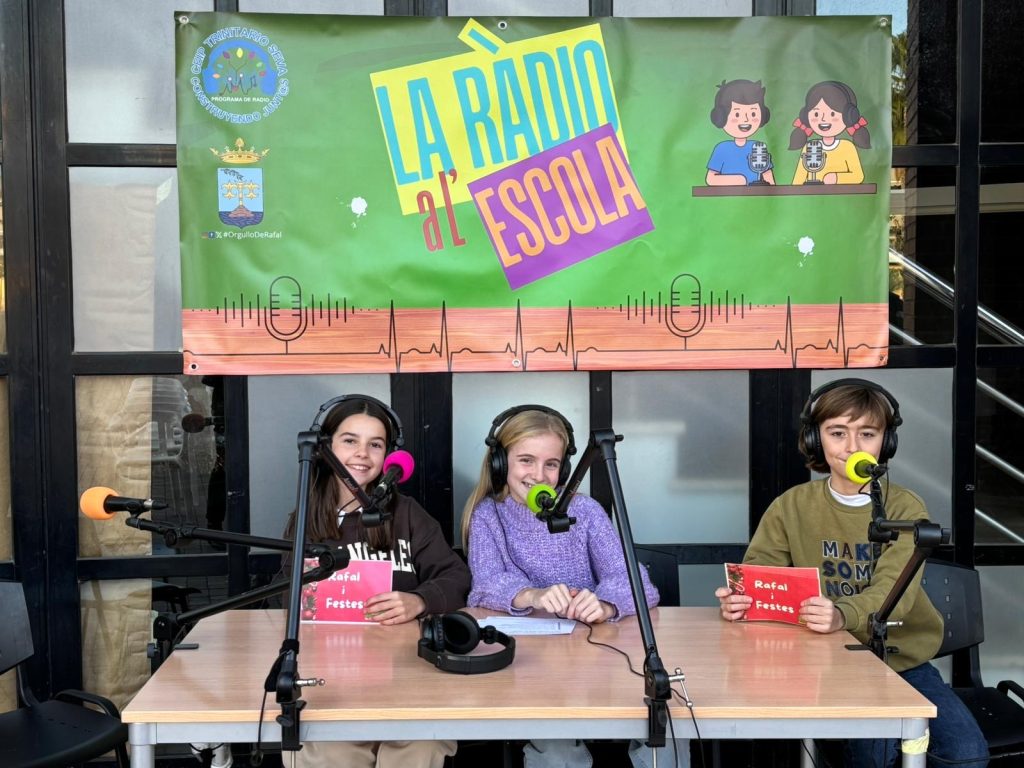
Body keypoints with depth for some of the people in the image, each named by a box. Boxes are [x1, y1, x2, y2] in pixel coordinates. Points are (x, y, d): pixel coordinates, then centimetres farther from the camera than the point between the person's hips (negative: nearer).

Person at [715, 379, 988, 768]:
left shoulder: (906, 508, -6)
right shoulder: (791, 506, -1)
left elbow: (894, 593, -20)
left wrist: (842, 615, -43)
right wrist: (738, 599, -30)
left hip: (903, 659, 1)